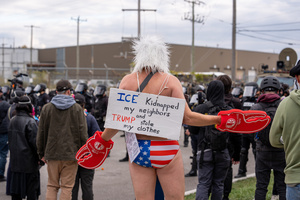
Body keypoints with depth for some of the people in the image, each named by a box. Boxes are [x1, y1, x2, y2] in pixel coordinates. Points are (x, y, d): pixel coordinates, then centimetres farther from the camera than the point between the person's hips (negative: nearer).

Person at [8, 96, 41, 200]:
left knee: (16, 186, 11)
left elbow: (10, 140, 15)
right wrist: (39, 157, -6)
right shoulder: (30, 122, -15)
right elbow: (34, 141, -15)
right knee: (32, 188, 1)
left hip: (15, 159, 7)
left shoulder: (12, 121, 8)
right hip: (28, 160, -7)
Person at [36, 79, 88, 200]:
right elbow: (83, 133, -5)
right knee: (67, 187, 3)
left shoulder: (47, 108, 4)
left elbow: (41, 133, 6)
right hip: (71, 154, -2)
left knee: (52, 186, 11)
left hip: (52, 153, 2)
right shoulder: (77, 108, -2)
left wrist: (41, 153, 13)